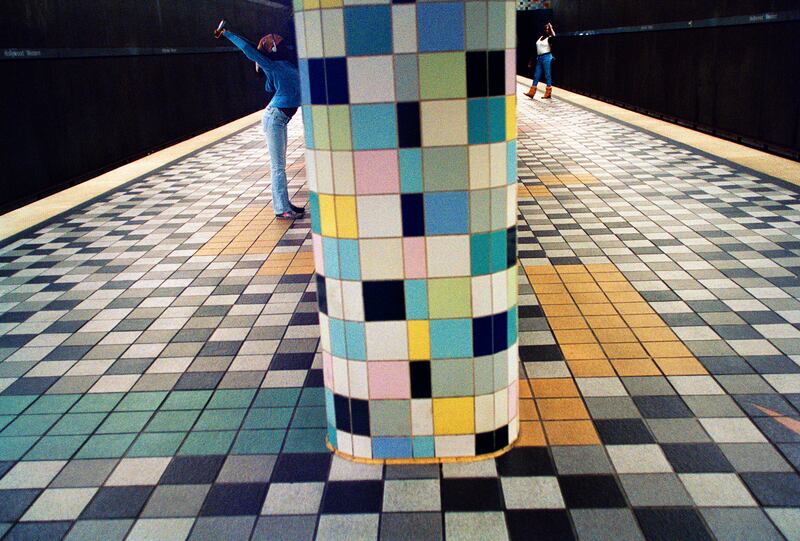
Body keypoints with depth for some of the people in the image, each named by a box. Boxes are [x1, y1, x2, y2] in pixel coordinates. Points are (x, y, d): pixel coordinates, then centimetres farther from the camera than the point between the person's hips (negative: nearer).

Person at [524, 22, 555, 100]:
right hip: (539, 58, 7)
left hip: (546, 58, -7)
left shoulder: (549, 38, -5)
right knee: (536, 76, 6)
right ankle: (531, 93, 8)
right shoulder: (540, 37, 15)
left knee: (547, 75, -2)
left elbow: (554, 36, -30)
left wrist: (551, 28, -15)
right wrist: (531, 60, 16)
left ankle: (548, 94, 3)